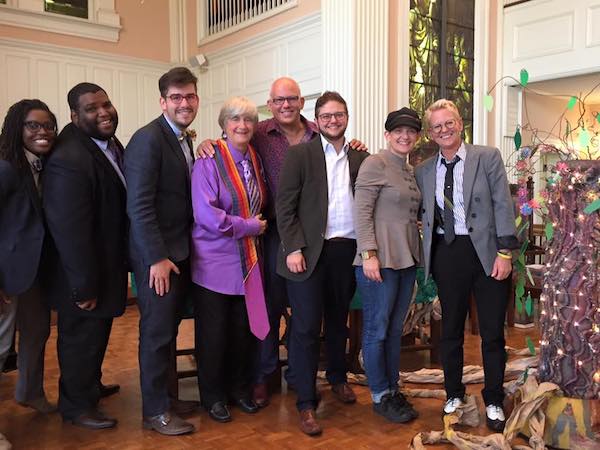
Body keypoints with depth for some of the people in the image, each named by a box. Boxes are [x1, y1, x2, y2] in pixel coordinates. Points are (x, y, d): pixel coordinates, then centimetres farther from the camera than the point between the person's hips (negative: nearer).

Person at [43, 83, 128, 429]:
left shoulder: (113, 144, 1)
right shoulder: (68, 160, -28)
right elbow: (70, 231, -28)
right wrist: (84, 286, -23)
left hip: (109, 265, 9)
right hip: (85, 275, -9)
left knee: (98, 334, 27)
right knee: (81, 338, 11)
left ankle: (91, 385, 49)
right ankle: (77, 405, 33)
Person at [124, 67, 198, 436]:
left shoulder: (184, 139, 12)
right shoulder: (148, 139, -15)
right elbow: (139, 205, -20)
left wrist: (181, 252, 9)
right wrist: (157, 258, -21)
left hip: (180, 251, 8)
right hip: (157, 254, -8)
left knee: (169, 329, 17)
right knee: (157, 332, 2)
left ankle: (164, 395, 31)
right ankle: (155, 411, 16)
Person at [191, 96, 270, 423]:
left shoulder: (255, 160, 8)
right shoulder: (209, 163, -12)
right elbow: (206, 214, -20)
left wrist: (257, 225, 0)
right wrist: (250, 226, -14)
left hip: (248, 260, 6)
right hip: (214, 261, -5)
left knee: (244, 328, 13)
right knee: (213, 331, 7)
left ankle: (239, 389, 32)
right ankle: (213, 396, 26)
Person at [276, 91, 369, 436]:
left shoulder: (361, 159, 9)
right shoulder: (299, 154, -1)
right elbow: (285, 206, -6)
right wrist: (294, 248, -13)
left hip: (348, 251, 4)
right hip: (309, 251, -3)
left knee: (338, 320, 19)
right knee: (307, 327, 1)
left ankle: (338, 377, 41)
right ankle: (306, 402, 12)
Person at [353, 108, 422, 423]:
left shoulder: (411, 170, 15)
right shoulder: (375, 163, -8)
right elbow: (362, 212, -14)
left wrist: (417, 256, 10)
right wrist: (369, 255, -20)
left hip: (407, 258, 8)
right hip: (380, 259, -8)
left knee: (395, 329, 14)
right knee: (376, 330, 3)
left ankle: (393, 390, 26)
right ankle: (380, 396, 16)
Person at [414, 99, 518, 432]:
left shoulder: (488, 157, 0)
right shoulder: (424, 171, 9)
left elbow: (503, 205, -5)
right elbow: (424, 214, 12)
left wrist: (505, 252, -10)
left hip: (487, 252, -2)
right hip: (446, 253, 2)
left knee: (493, 332, 7)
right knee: (451, 330, 12)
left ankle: (494, 402, 24)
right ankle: (454, 395, 29)